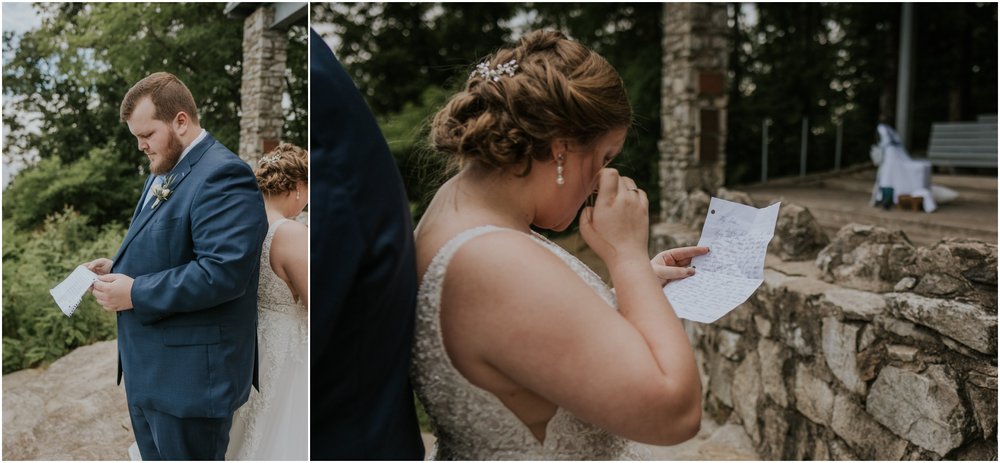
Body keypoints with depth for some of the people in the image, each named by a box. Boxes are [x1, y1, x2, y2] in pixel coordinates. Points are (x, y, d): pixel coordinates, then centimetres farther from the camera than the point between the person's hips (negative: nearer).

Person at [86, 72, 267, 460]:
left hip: (190, 373, -10)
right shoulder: (166, 171, 14)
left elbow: (224, 272, -29)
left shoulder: (222, 176, -20)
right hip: (149, 368, 10)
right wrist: (118, 268, 5)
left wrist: (136, 293, -22)